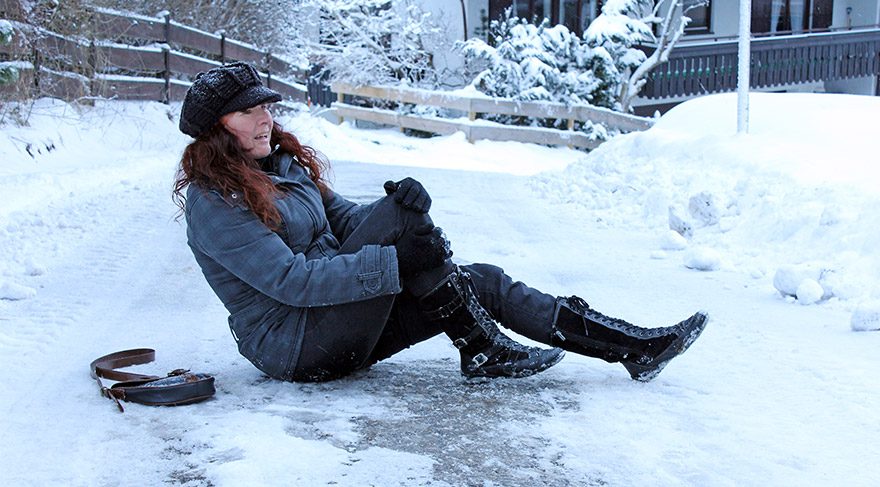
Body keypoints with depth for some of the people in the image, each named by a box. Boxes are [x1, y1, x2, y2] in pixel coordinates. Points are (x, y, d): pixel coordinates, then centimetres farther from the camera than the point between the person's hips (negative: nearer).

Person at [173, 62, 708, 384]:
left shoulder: (285, 163, 12)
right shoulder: (213, 201, -14)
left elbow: (348, 221, 6)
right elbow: (289, 280, -23)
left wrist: (400, 205, -17)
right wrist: (396, 260, -30)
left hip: (341, 322, 8)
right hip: (293, 344, -8)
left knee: (482, 281, -6)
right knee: (399, 216, -23)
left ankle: (635, 346, -5)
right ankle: (483, 351, -12)